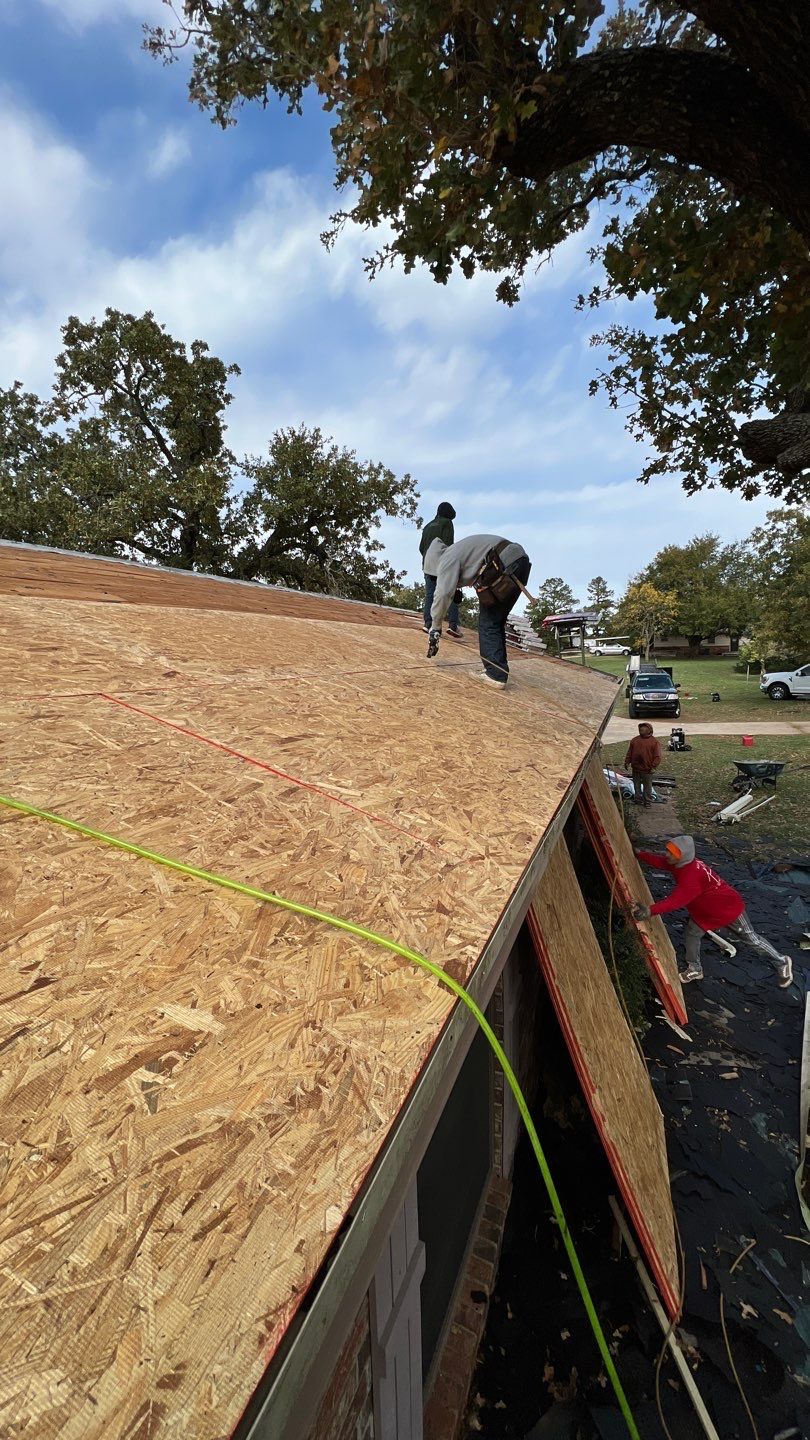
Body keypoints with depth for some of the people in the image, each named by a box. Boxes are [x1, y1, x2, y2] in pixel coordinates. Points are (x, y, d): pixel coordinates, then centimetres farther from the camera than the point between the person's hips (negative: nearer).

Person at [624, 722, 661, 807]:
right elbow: (629, 753, 12)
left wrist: (654, 766, -14)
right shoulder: (634, 740, 7)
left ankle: (648, 801, 18)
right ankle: (638, 799, 27)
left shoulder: (654, 741, -5)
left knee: (647, 786, 6)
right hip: (635, 768, 4)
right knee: (637, 785, 14)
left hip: (647, 769, -4)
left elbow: (657, 756, -7)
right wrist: (627, 762, 6)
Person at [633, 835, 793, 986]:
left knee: (751, 939, 13)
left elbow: (676, 900, -51)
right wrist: (638, 853, -16)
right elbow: (660, 862, -4)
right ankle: (695, 970, 26)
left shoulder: (692, 875, -42)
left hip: (729, 908, -8)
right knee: (691, 935, 7)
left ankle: (782, 962, 37)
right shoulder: (683, 863, -15)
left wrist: (650, 910, -58)